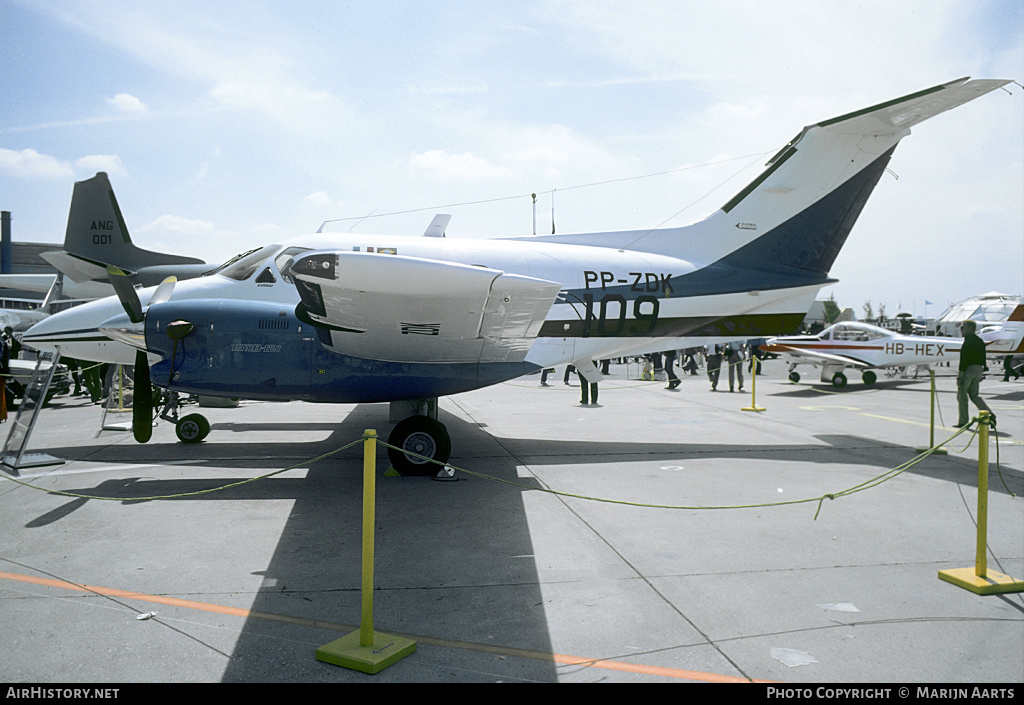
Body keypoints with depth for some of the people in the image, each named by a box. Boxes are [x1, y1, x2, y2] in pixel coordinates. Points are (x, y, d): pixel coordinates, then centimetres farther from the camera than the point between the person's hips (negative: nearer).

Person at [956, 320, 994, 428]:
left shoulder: (968, 340, -14)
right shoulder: (980, 341, 14)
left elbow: (964, 359, -18)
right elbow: (983, 359, 17)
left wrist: (959, 376, -17)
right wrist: (980, 375, 22)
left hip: (968, 370, -9)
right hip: (978, 370, 9)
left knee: (961, 395, 2)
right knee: (974, 395, 14)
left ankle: (963, 422, 5)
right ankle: (990, 414, -2)